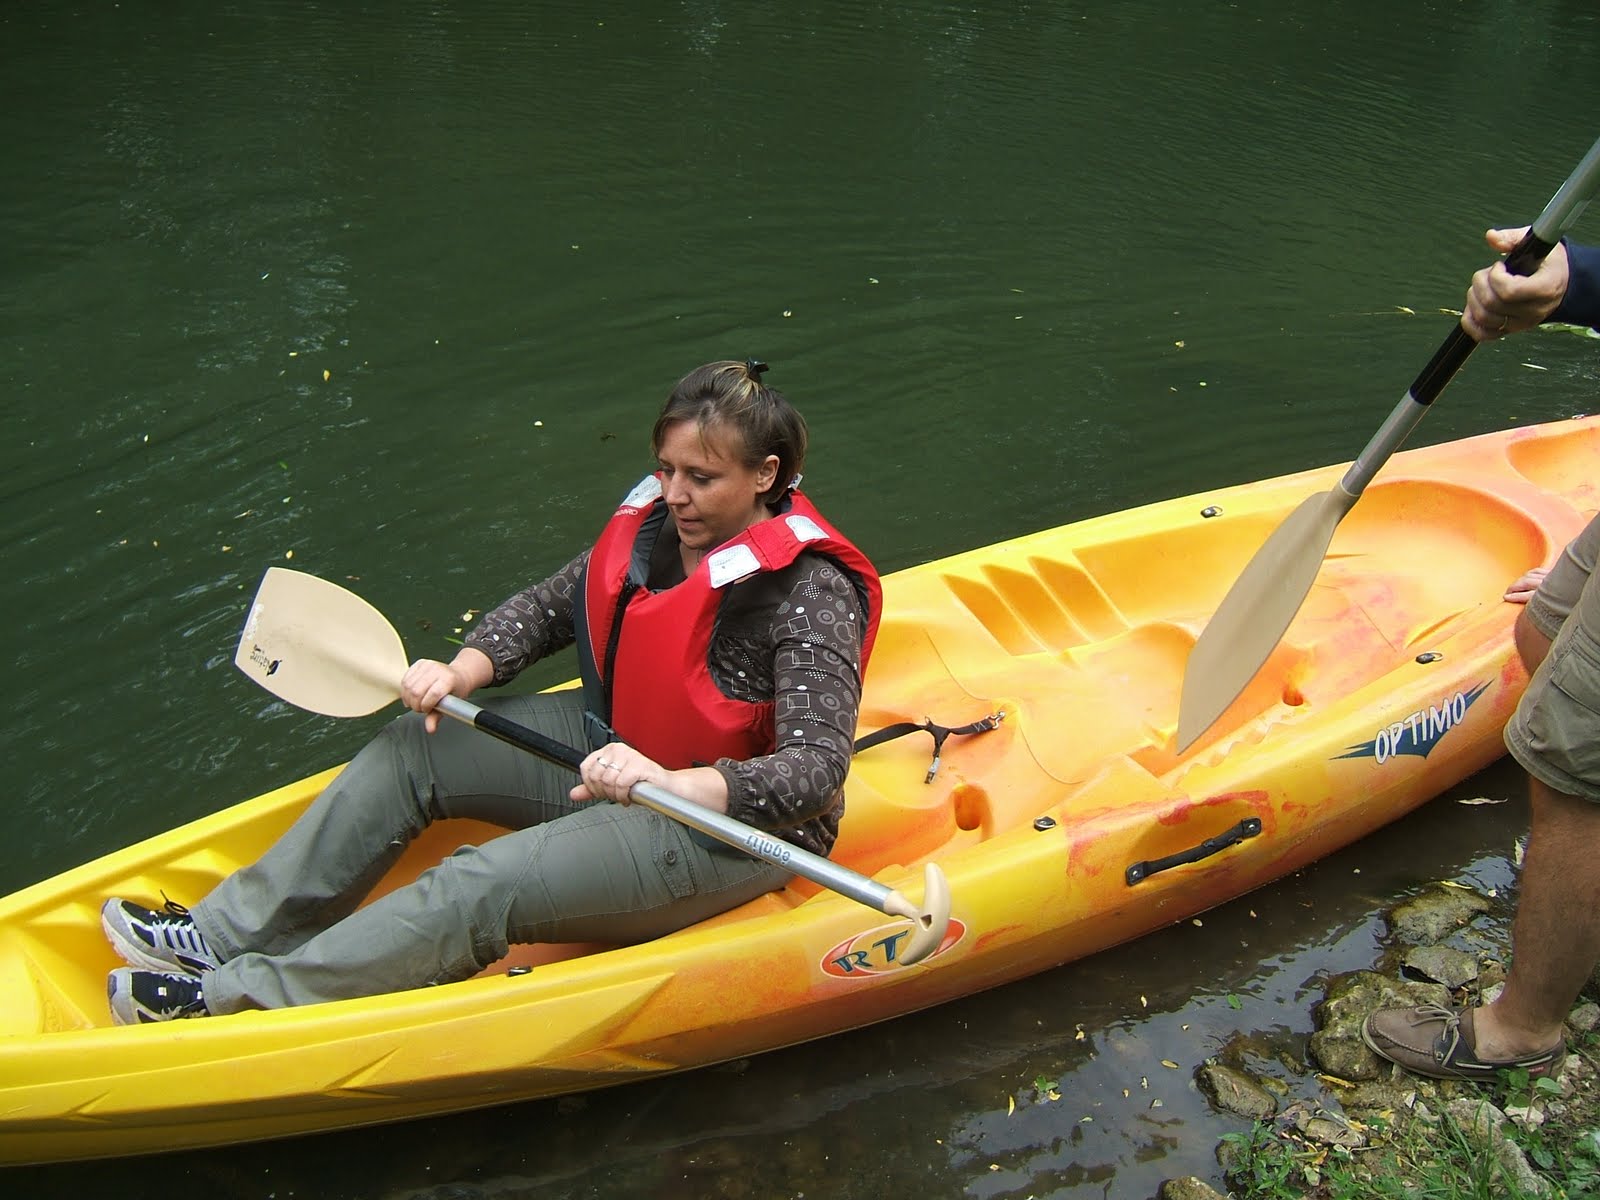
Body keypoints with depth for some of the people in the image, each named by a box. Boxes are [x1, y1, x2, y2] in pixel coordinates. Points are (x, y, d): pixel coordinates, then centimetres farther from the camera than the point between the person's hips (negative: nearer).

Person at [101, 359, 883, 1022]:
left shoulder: (810, 590, -25)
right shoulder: (650, 525, -2)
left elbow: (817, 771, -31)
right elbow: (546, 609, 9)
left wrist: (671, 783, -45)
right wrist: (460, 674, -9)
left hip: (732, 821, -8)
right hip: (618, 745, 8)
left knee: (478, 889, -23)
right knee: (413, 749, 0)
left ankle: (238, 1000, -11)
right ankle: (231, 936, 7)